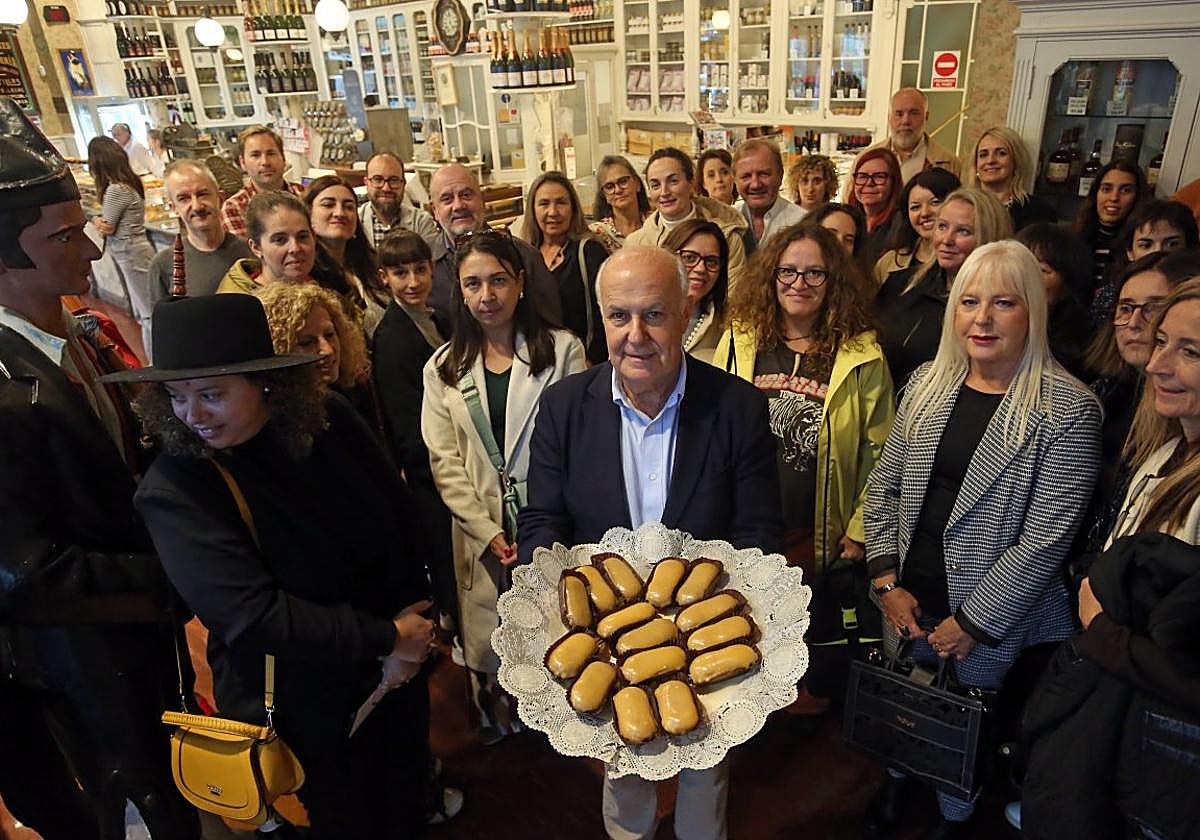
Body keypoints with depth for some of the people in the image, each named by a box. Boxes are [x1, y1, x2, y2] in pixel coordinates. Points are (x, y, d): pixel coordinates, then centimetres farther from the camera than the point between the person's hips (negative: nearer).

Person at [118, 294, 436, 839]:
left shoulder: (329, 420, -12)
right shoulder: (173, 488, -23)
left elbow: (399, 516, -3)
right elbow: (252, 616, -27)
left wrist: (411, 620, -11)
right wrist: (386, 637, -22)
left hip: (398, 669, 4)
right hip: (307, 703, -4)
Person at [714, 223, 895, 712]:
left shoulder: (861, 356, -2)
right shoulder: (738, 343, 2)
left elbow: (880, 451, -1)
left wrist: (861, 531, -4)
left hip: (824, 541, -1)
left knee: (816, 692, 10)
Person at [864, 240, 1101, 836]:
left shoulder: (1068, 409, -16)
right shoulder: (928, 382, -1)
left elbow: (1046, 537, -18)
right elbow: (884, 484, 2)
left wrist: (973, 622, -15)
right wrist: (888, 583, -4)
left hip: (994, 615, -4)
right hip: (911, 596, 4)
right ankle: (899, 775, 53)